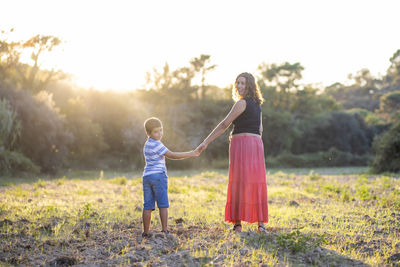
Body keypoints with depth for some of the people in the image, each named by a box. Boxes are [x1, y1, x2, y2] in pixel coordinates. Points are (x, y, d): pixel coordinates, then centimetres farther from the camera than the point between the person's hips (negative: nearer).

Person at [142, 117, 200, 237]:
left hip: (146, 176, 8)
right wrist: (191, 154, -13)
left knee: (148, 205, 6)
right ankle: (165, 230, -9)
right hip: (158, 175, -8)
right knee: (163, 204, -5)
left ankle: (146, 232, 7)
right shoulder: (157, 145, -10)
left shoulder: (147, 144, 19)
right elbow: (172, 155, -13)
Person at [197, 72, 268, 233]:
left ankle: (238, 223, -2)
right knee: (257, 183, 5)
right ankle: (261, 223, 4)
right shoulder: (256, 104, 17)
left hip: (242, 143, -8)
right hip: (257, 144, 8)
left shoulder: (242, 103, -8)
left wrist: (206, 142, -7)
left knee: (240, 183, -4)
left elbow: (224, 125, -9)